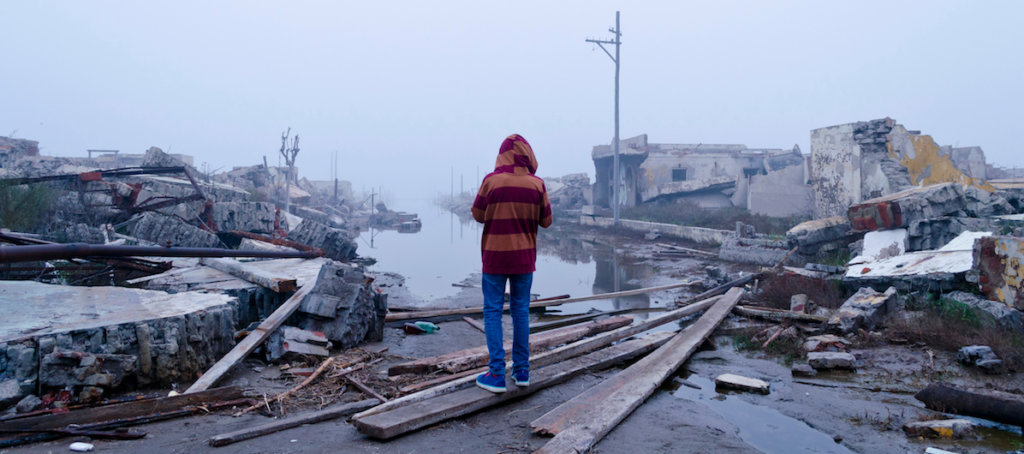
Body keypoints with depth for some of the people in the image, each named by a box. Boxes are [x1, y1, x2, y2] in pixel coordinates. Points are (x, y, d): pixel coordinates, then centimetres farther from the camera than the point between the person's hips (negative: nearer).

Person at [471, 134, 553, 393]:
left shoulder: (491, 181, -10)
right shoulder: (536, 185, -6)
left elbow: (478, 215, 0)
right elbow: (546, 221, 2)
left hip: (494, 256, -2)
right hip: (524, 256, 2)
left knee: (493, 312, 5)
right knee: (521, 311, 13)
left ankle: (497, 374, 2)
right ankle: (522, 371, 19)